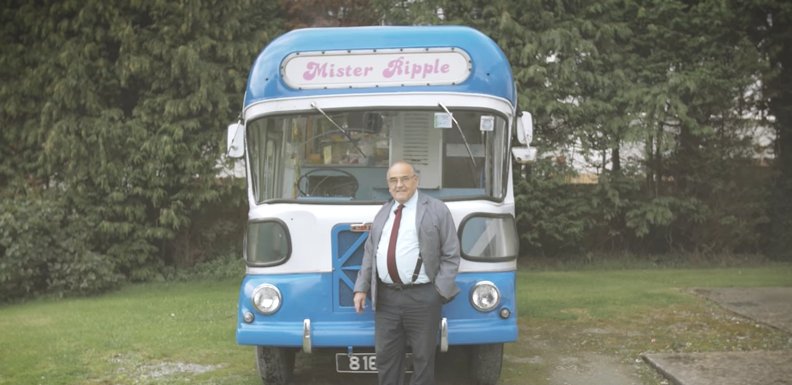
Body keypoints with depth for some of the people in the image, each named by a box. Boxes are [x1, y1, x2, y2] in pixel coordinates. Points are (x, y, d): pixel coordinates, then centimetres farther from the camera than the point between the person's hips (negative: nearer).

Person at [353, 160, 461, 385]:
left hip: (422, 297, -4)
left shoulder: (437, 210, 0)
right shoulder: (383, 214, 15)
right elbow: (370, 253, 16)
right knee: (385, 356, 9)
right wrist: (361, 288, 9)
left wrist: (440, 291, -11)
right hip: (385, 297, 4)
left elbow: (451, 255, -3)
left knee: (423, 358, 5)